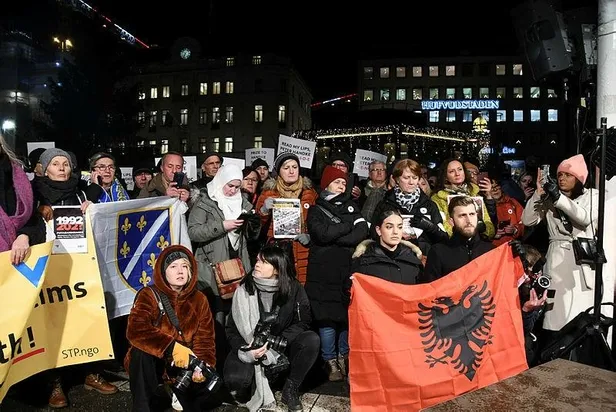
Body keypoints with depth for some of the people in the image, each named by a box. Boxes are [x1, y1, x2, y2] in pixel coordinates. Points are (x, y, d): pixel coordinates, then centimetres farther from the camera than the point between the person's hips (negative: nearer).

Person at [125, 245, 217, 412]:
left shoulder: (199, 300, -3)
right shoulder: (149, 295, -14)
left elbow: (205, 340, -6)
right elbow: (135, 330, -31)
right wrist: (172, 347, -41)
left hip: (183, 362, 3)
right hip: (151, 361, -3)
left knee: (208, 381, -20)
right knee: (141, 351, -33)